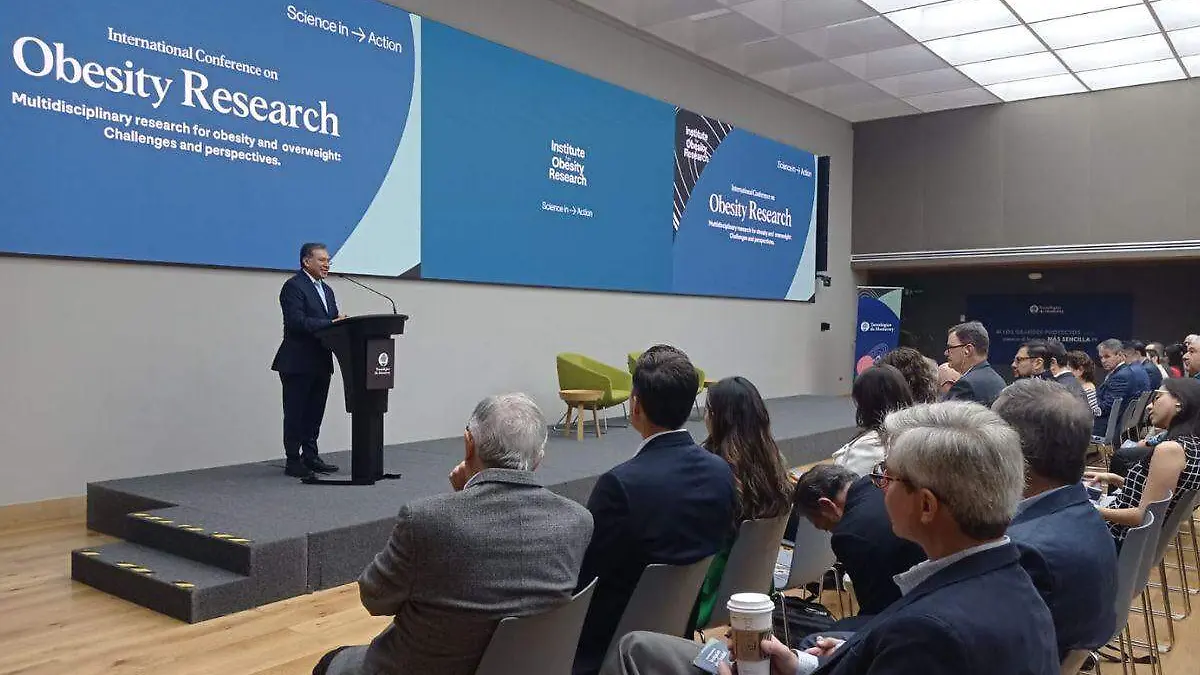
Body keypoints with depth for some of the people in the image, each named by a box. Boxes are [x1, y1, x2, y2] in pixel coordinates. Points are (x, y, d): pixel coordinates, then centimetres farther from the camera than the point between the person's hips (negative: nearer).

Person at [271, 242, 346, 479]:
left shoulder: (327, 290, 19)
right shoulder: (293, 286, -9)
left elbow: (333, 320, 17)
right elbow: (296, 321, -20)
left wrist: (341, 320, -6)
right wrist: (331, 323, -24)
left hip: (320, 362, 8)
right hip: (298, 362, -8)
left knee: (315, 413, 13)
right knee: (295, 413, 0)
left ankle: (311, 456, 22)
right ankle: (293, 461, 7)